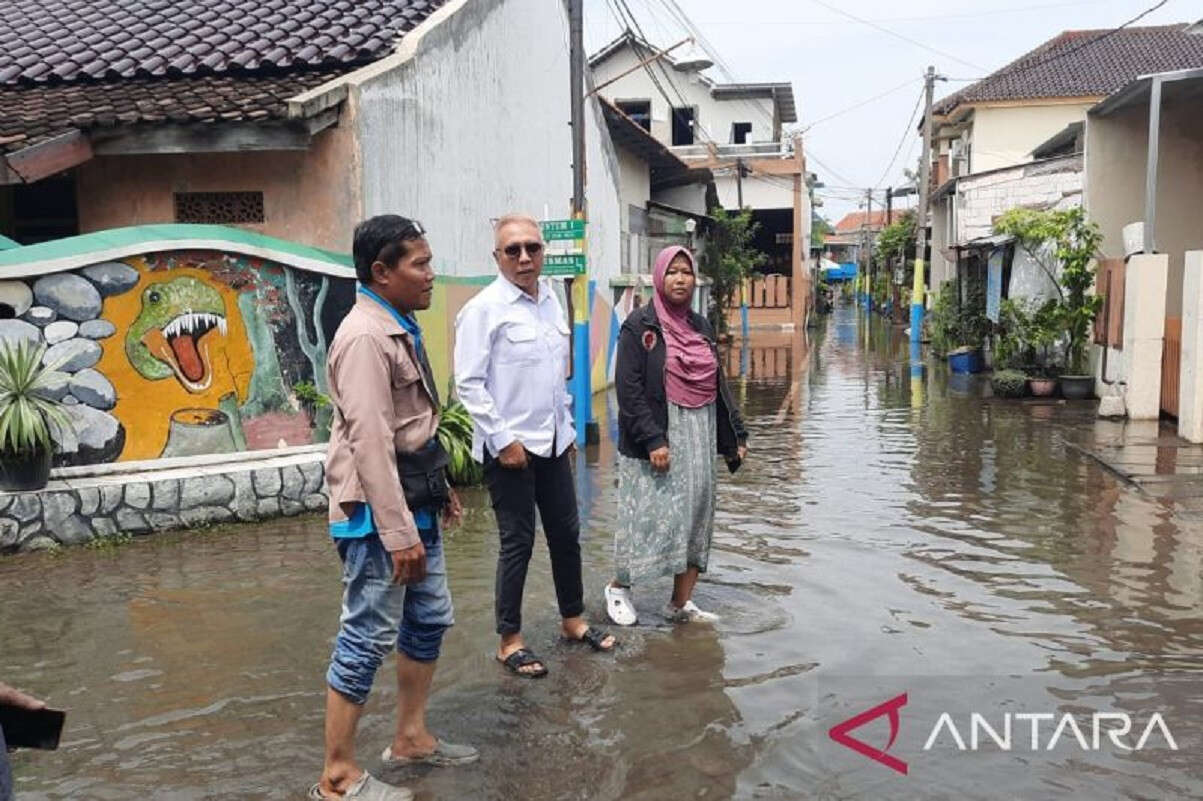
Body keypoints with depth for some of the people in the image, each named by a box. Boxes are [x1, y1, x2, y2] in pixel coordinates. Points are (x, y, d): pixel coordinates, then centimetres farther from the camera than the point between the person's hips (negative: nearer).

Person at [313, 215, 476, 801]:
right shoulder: (365, 337, -19)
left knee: (430, 620, 18)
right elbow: (370, 443, -25)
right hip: (379, 513, -10)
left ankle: (410, 738, 34)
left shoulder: (399, 329, 12)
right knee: (368, 638, -1)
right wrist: (398, 532, -25)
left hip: (413, 503, 10)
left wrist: (440, 487, 22)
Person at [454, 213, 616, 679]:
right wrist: (502, 440, -16)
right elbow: (469, 384, -14)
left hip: (553, 443, 7)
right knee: (517, 543, 1)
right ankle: (510, 641, 16)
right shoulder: (484, 309, -12)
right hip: (510, 446, -7)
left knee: (566, 533, 15)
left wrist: (566, 425, 16)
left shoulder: (552, 301, 9)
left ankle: (573, 619, 33)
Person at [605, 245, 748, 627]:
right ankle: (619, 587, 21)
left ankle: (681, 603, 19)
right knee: (652, 517, -3)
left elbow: (718, 386, 16)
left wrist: (735, 435, 13)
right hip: (657, 439, -6)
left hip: (699, 438, 7)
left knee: (696, 516, 8)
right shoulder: (640, 325, -7)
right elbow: (628, 389, -13)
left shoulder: (701, 327, 12)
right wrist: (652, 439, -20)